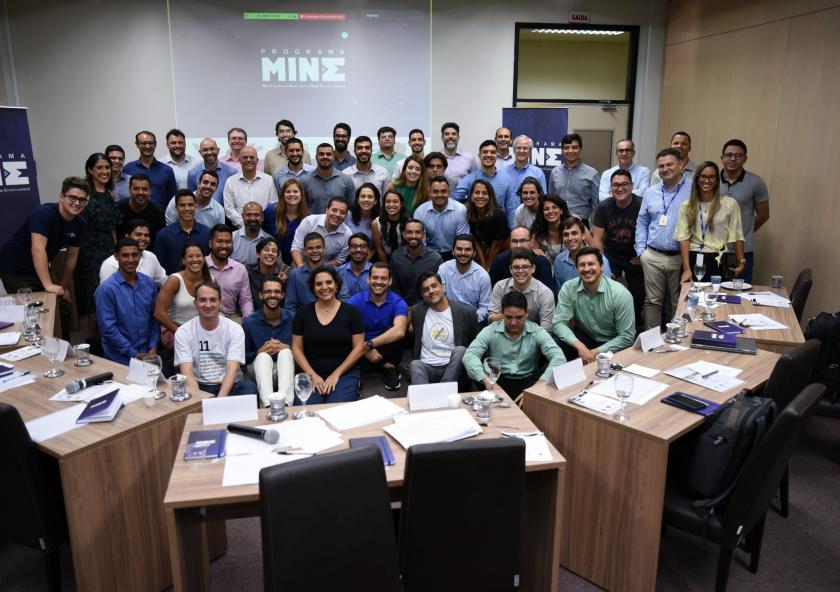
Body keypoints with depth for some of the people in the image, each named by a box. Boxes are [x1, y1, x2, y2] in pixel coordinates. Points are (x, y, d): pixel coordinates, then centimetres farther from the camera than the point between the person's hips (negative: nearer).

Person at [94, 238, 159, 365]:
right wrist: (135, 354, -10)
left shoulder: (149, 283, 3)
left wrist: (153, 347, -2)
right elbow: (108, 329, -11)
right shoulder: (106, 289, -10)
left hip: (146, 354, 3)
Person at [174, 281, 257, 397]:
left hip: (229, 385, 0)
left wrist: (220, 399, -30)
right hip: (198, 387, 0)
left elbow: (232, 369, -13)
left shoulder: (234, 329, -3)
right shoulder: (183, 332, -2)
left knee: (249, 387, -31)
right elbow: (187, 372, -11)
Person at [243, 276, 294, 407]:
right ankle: (268, 405, -54)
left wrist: (287, 349, -15)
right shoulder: (249, 322, 2)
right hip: (261, 367, 0)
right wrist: (259, 352, -15)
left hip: (286, 368, 0)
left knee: (285, 353, -31)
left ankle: (285, 403, -52)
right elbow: (244, 357, 5)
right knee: (264, 357, -32)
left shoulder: (291, 319, 1)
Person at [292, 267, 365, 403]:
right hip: (310, 373, 1)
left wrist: (336, 374, -8)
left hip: (344, 373, -1)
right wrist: (313, 375, -6)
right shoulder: (304, 313, 7)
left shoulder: (351, 312, 1)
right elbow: (297, 348, 6)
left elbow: (359, 347, -1)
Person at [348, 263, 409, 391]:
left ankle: (391, 369, -4)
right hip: (361, 352, 1)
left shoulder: (398, 303, -11)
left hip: (387, 350, -1)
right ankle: (388, 367, -9)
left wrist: (369, 345, -31)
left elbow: (399, 331, -30)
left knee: (394, 333, -31)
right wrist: (365, 350, -31)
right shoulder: (356, 300, -7)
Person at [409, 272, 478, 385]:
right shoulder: (417, 311, 7)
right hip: (426, 366, 1)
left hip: (452, 367, -1)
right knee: (415, 365, -30)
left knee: (460, 350, -30)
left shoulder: (466, 312, -1)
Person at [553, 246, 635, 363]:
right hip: (584, 337, 2)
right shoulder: (568, 288, -12)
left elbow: (627, 337, -17)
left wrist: (597, 352, -24)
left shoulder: (620, 294, -19)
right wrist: (580, 346, -31)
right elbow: (559, 323, -15)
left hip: (613, 345, -2)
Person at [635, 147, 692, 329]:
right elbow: (642, 223, 14)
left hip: (681, 258, -3)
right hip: (653, 257, 3)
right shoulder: (651, 192, 10)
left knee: (680, 303, 7)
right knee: (653, 301, 9)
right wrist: (641, 250, 6)